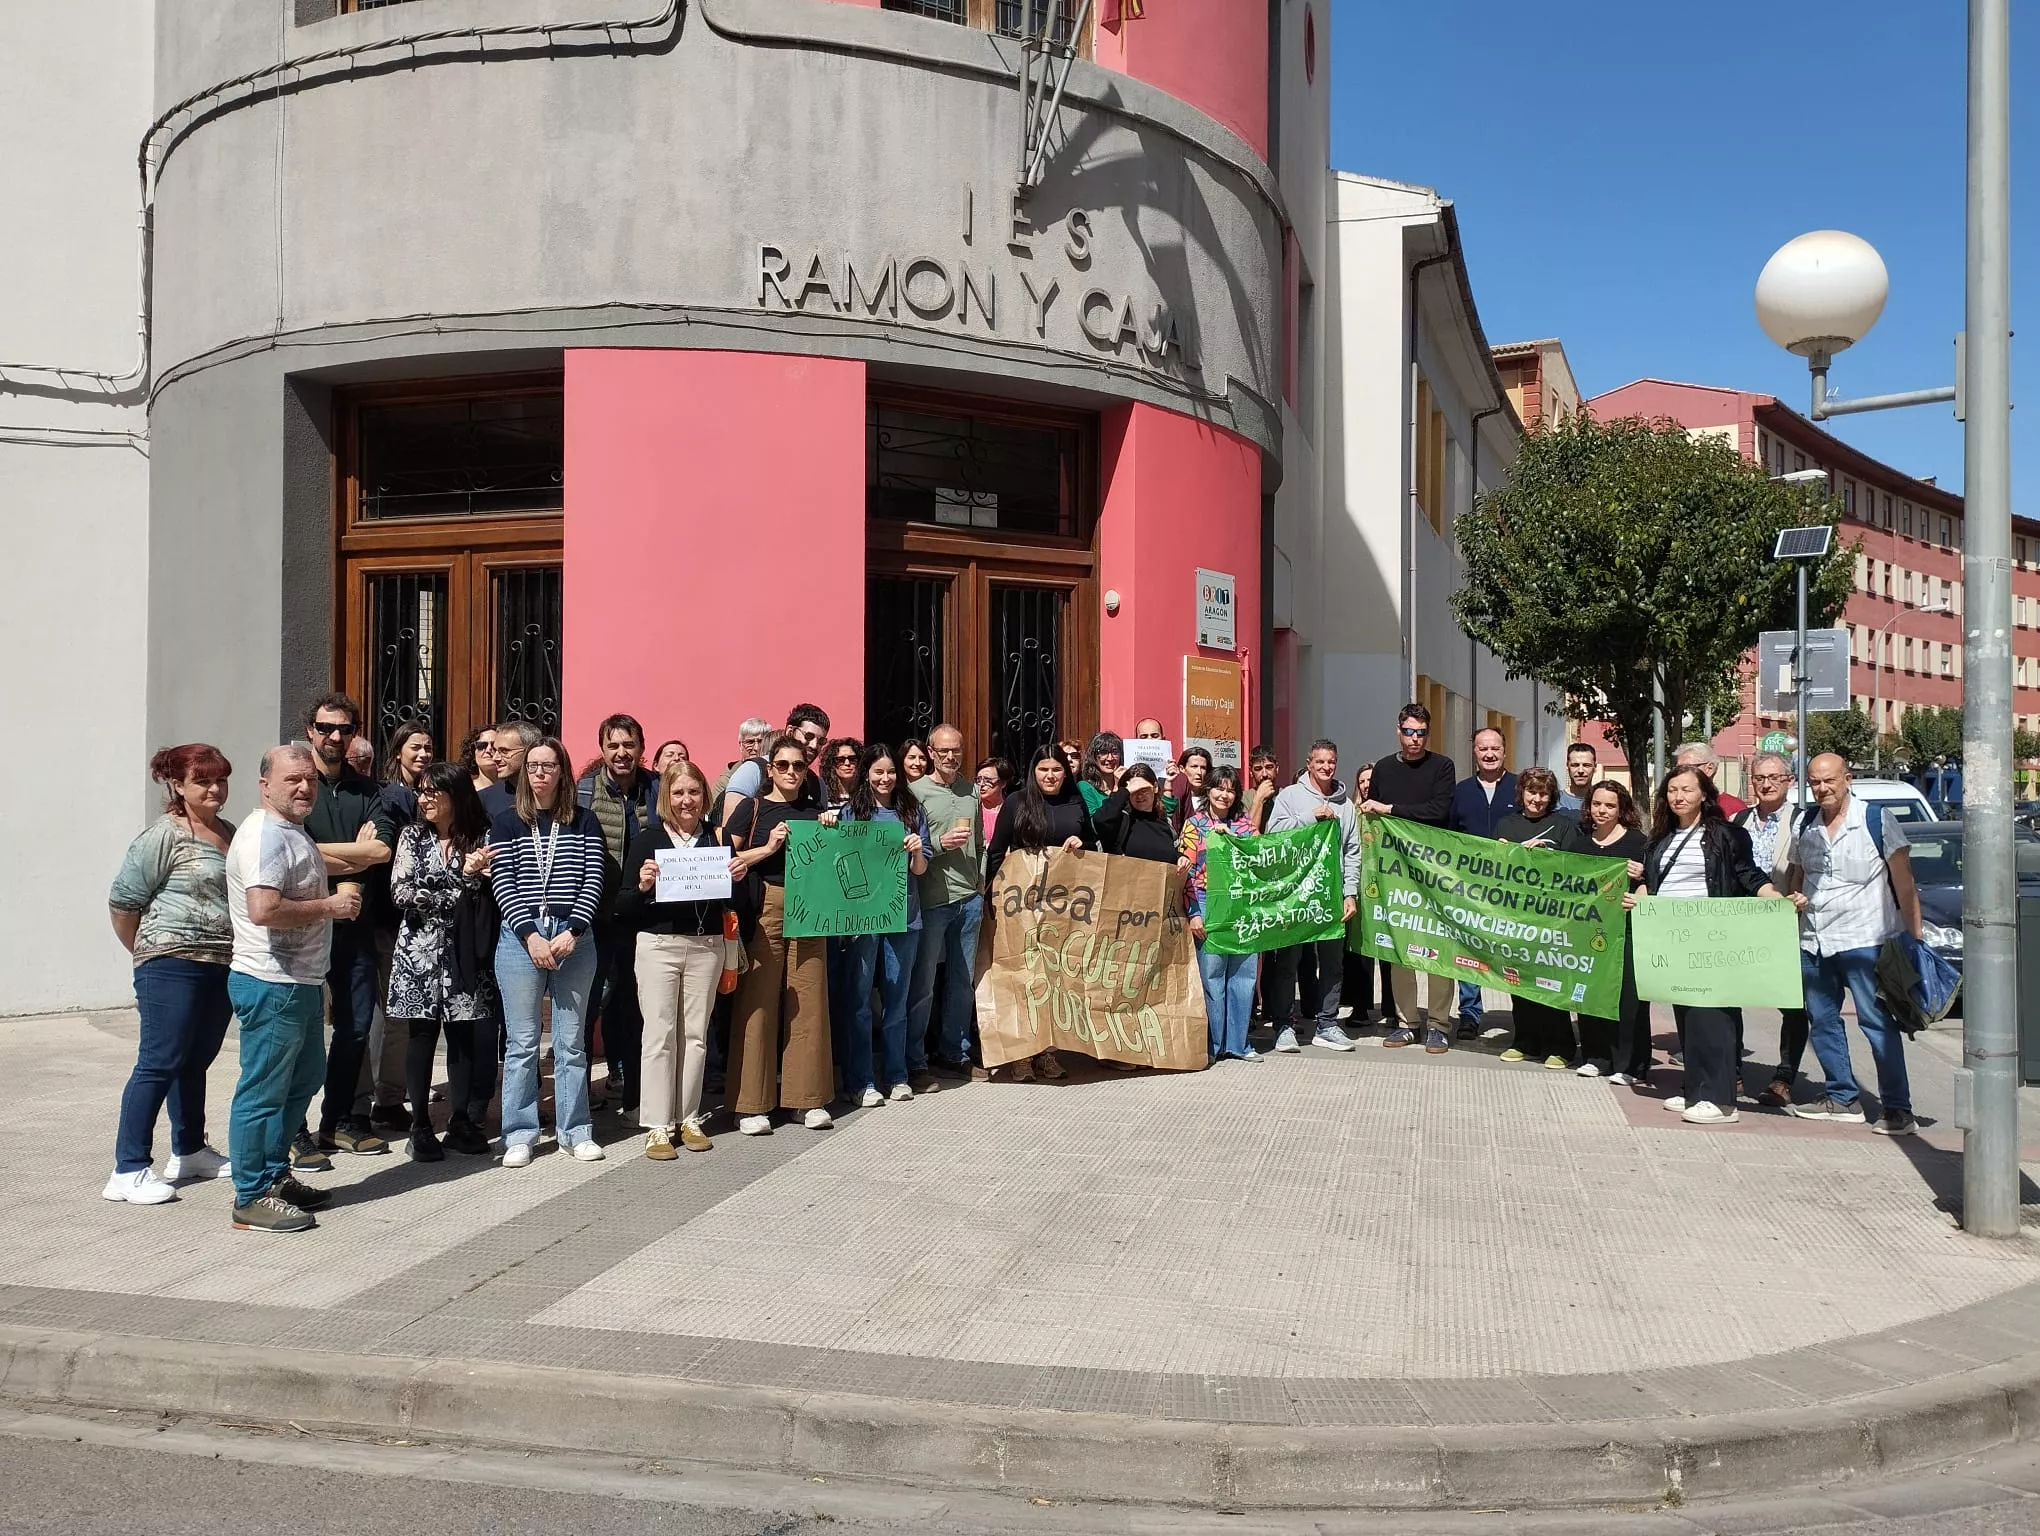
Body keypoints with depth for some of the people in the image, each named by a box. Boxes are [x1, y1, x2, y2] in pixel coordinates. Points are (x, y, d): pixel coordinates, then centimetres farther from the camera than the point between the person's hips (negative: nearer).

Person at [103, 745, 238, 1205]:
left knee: (195, 1061, 16)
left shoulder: (230, 833, 13)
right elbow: (123, 900, -7)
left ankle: (190, 1152, 27)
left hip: (222, 966, 7)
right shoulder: (165, 834, -9)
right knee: (159, 1063, -6)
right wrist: (148, 951, 3)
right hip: (173, 965, -7)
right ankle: (130, 1171, -1)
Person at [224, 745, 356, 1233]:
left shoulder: (293, 832, 16)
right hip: (272, 985, -11)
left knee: (304, 1080, 20)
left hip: (301, 982, 11)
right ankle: (252, 1198, 7)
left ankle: (275, 1175, 32)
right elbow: (264, 910, -31)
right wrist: (330, 907, -18)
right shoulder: (264, 835, -17)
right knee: (263, 1092, -2)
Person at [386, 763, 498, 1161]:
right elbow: (401, 892, -8)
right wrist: (462, 876, -13)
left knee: (464, 1035, 4)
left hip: (462, 952, 1)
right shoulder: (413, 836, 4)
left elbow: (490, 894, -3)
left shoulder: (481, 838, 3)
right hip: (419, 950, 0)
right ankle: (420, 1126, 12)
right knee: (422, 1036, 2)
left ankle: (461, 1120, 17)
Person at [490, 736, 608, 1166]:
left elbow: (594, 878, 1)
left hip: (574, 938, 1)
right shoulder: (506, 823, 6)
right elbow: (503, 884, -1)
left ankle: (575, 1130, 15)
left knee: (571, 1041, 6)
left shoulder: (584, 821, 8)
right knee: (522, 1042, 3)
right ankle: (520, 1134, 11)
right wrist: (531, 936, -12)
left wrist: (573, 932, -10)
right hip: (519, 938, -1)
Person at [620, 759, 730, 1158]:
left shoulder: (717, 838, 7)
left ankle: (688, 1119, 16)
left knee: (695, 1035, 7)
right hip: (658, 945, -2)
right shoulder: (647, 840, 0)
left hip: (706, 945, 3)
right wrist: (643, 886, -20)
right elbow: (624, 907, -2)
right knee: (659, 1035, -2)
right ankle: (658, 1126, 4)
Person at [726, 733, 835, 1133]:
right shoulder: (753, 808, 6)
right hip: (764, 909, -3)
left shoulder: (815, 812, 16)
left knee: (808, 1002, 2)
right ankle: (752, 1104, 4)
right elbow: (725, 858, -2)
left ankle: (809, 1099, 11)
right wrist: (768, 847, -11)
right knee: (757, 1002, -3)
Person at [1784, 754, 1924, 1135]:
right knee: (1822, 1023, 11)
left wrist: (1914, 938, -12)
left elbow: (1904, 884, -7)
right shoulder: (1805, 824, 9)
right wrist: (1793, 897, -1)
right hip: (1813, 941, 6)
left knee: (1877, 1023, -5)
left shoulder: (1877, 820, -7)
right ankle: (1841, 1099, 22)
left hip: (1863, 940, -6)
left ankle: (1898, 1108, 0)